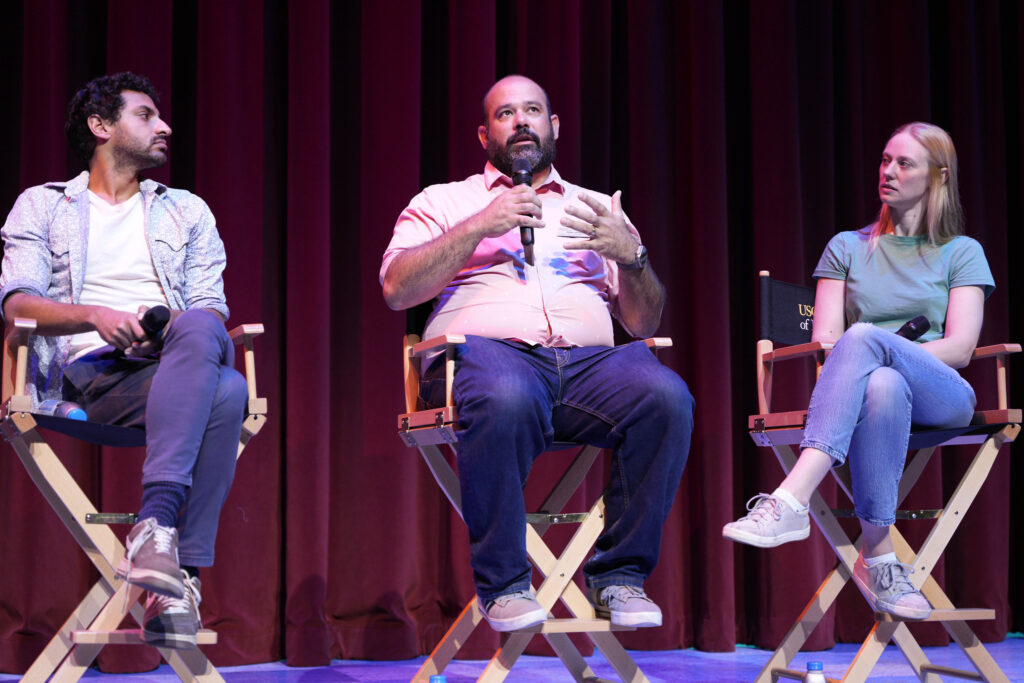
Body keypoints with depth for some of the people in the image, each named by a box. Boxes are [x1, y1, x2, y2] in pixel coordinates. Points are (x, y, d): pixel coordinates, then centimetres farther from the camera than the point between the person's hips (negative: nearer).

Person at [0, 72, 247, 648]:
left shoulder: (187, 211, 28)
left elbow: (211, 310, 15)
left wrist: (177, 332, -10)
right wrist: (94, 315, -14)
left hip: (181, 361, 3)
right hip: (91, 374, -3)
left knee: (199, 329, -38)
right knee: (225, 392, -36)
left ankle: (157, 522, -46)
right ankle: (181, 572, -42)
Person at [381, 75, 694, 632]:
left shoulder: (596, 209, 28)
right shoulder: (444, 202, 22)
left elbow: (645, 323, 20)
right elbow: (396, 288, 3)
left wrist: (631, 254, 0)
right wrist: (482, 226, -2)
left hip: (590, 359, 3)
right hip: (488, 350, -2)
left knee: (665, 396, -30)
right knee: (505, 399, -40)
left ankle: (619, 574, -18)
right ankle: (504, 584, -22)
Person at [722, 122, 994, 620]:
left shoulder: (962, 252, 18)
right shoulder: (847, 247, 23)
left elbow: (959, 347, 3)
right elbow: (824, 339, 10)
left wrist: (874, 348, -10)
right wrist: (882, 361, -12)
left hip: (942, 396, -1)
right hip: (866, 388, 1)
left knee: (865, 336, -37)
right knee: (882, 385, -41)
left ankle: (791, 500, -51)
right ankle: (879, 555, -43)